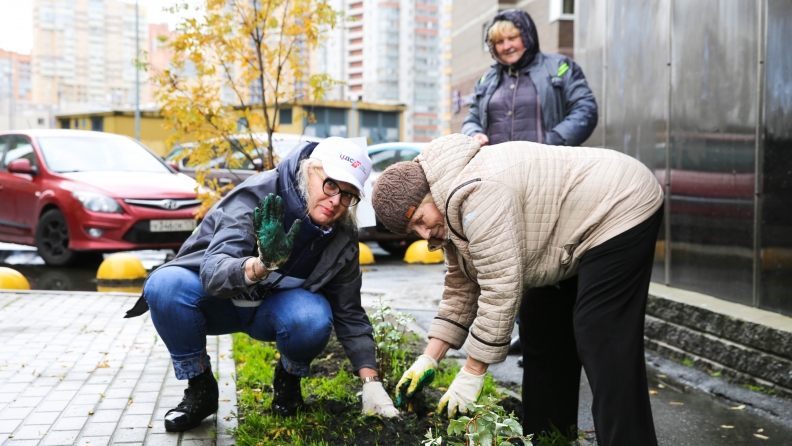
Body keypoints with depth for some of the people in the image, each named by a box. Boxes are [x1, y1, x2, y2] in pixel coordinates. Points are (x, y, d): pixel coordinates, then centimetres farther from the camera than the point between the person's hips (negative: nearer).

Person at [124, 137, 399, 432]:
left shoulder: (342, 238, -14)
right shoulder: (259, 196, -27)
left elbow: (349, 314, -4)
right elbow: (213, 272, -38)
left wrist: (371, 383, -11)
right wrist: (262, 265, -58)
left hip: (273, 308, 2)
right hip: (218, 302, -2)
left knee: (314, 318, -33)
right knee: (166, 284, -33)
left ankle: (288, 380, 3)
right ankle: (199, 388, -10)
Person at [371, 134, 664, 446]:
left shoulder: (477, 191, -29)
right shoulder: (450, 210, 3)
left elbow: (501, 290, -28)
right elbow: (461, 288, 8)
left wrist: (472, 374, -20)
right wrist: (429, 359, 2)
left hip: (621, 208, -10)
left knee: (604, 347, -15)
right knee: (541, 329, 12)